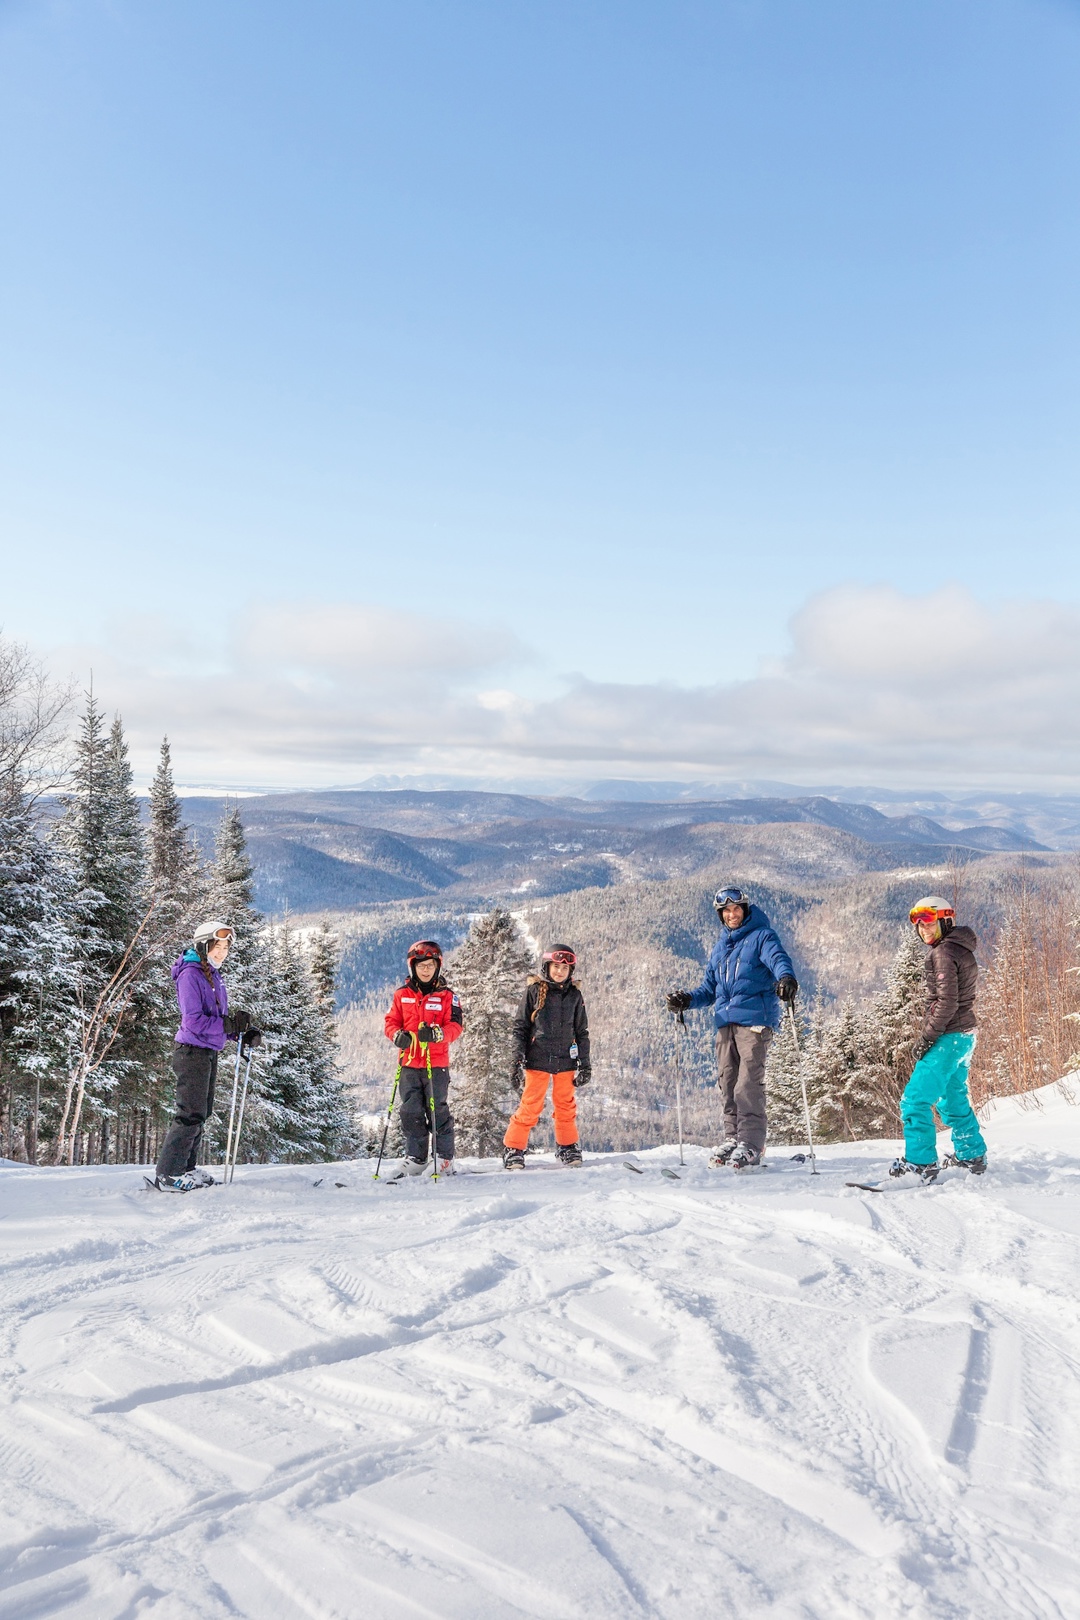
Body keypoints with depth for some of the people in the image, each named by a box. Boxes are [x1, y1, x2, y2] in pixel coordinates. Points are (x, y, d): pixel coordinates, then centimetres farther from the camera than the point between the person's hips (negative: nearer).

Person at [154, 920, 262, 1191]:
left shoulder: (214, 976, 14)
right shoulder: (190, 974, -14)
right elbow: (194, 1020, -22)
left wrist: (243, 1033, 3)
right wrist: (230, 1024, -28)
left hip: (209, 1053, 9)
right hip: (192, 1052, -9)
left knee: (202, 1113, 14)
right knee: (192, 1114, -8)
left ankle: (187, 1167, 24)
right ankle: (168, 1172, 1)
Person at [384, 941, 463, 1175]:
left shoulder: (446, 996, 2)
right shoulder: (402, 995, 9)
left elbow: (456, 1026, -4)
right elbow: (391, 1021, 10)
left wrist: (437, 1034, -24)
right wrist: (398, 1035, -12)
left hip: (437, 1063, -2)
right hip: (409, 1063, 2)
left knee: (438, 1110, -3)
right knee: (411, 1112, 5)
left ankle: (444, 1158, 6)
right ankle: (415, 1156, 17)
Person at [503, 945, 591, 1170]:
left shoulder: (574, 995, 8)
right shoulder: (534, 991, 0)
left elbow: (581, 1032, 14)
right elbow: (520, 1027, 2)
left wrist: (585, 1064, 10)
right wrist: (516, 1059, -6)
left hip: (565, 1060, 3)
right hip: (537, 1059, -3)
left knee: (566, 1106, 9)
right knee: (530, 1106, -4)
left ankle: (568, 1148, 25)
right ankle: (513, 1150, 7)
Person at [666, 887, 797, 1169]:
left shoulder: (762, 936, 4)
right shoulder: (720, 947, 23)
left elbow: (778, 959, -15)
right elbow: (710, 987, 25)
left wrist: (786, 978, -38)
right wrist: (688, 999, 7)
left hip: (754, 1020, -6)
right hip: (725, 1022, 6)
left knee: (748, 1084, -12)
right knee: (727, 1083, 5)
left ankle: (751, 1144, -9)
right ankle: (732, 1137, 14)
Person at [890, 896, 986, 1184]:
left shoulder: (944, 952, -16)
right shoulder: (963, 950, 14)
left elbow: (947, 1003, -22)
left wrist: (926, 1038, -16)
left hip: (947, 1038, -10)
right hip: (964, 1035, 10)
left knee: (915, 1100, -8)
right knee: (953, 1098, 22)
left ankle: (921, 1163, -8)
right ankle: (972, 1156, 29)